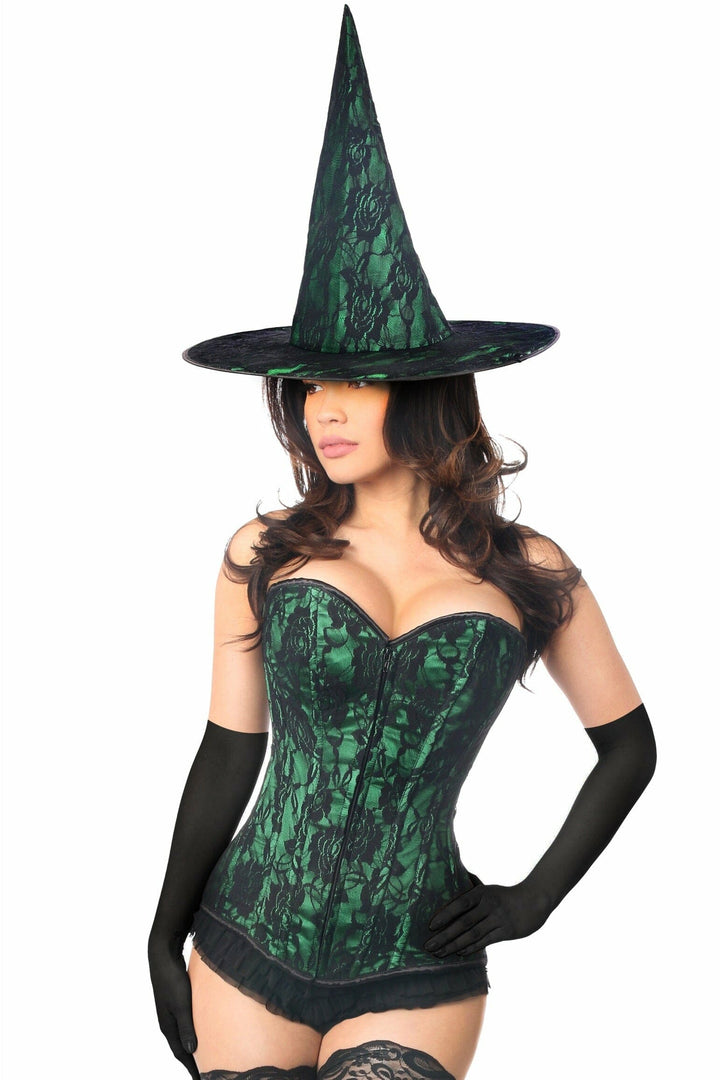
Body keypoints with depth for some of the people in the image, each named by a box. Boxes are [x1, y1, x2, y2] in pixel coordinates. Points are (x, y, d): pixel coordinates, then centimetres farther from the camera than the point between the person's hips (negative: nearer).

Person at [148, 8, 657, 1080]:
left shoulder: (531, 574, -2)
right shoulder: (264, 553, -2)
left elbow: (629, 747, 9)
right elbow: (229, 755, 5)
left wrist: (531, 902, 3)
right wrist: (165, 941, 9)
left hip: (416, 980, -1)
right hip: (248, 953, 1)